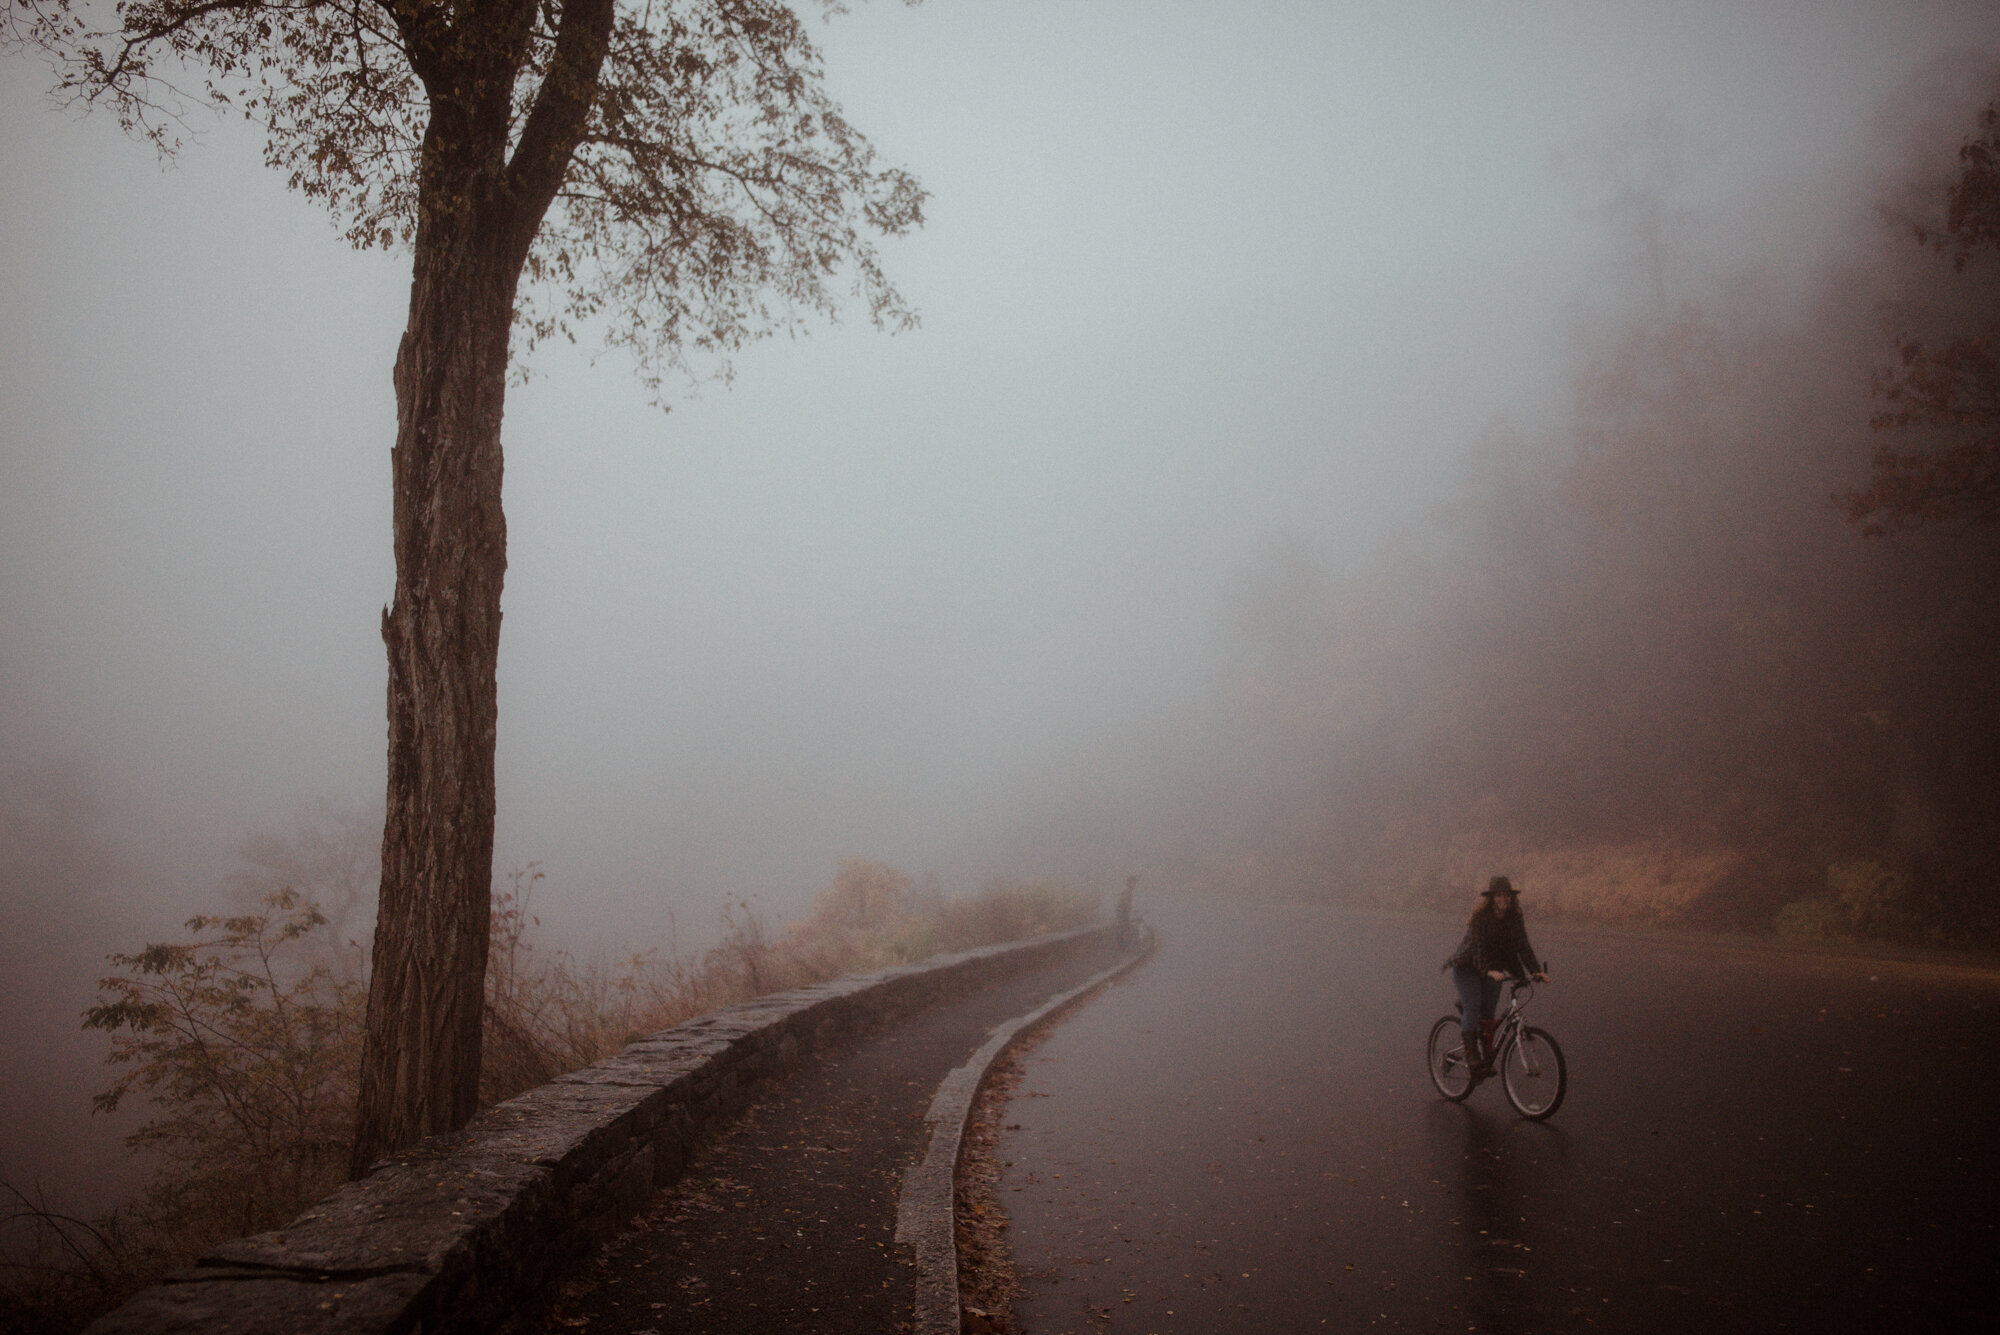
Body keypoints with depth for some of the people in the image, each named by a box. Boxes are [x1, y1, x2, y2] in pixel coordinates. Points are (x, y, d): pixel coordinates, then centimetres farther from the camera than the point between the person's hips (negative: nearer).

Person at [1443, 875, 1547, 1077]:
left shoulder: (1515, 920, -6)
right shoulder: (1479, 919, -21)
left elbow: (1523, 948, -13)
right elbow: (1478, 948, -31)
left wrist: (1537, 970, -30)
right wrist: (1490, 971, -48)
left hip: (1492, 969, 4)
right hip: (1466, 967, -4)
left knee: (1488, 1012, -3)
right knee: (1473, 1006, -21)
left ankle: (1486, 1058, 6)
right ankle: (1471, 1053, -19)